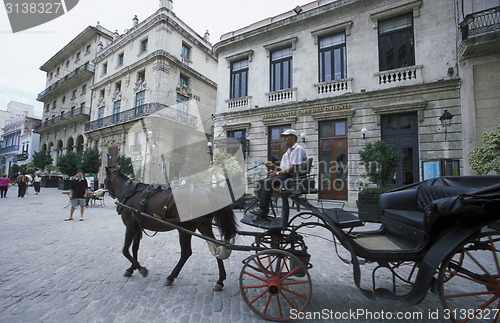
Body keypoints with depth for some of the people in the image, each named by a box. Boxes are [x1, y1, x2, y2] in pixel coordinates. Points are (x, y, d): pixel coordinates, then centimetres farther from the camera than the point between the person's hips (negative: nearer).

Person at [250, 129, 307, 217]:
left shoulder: (298, 149, -6)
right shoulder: (288, 151, 24)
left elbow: (295, 168, -18)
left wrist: (278, 173, -15)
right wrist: (273, 166, 4)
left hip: (292, 176, -10)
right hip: (284, 175, 10)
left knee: (268, 182, -26)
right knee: (262, 182, -4)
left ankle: (262, 209, -20)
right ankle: (262, 207, -9)